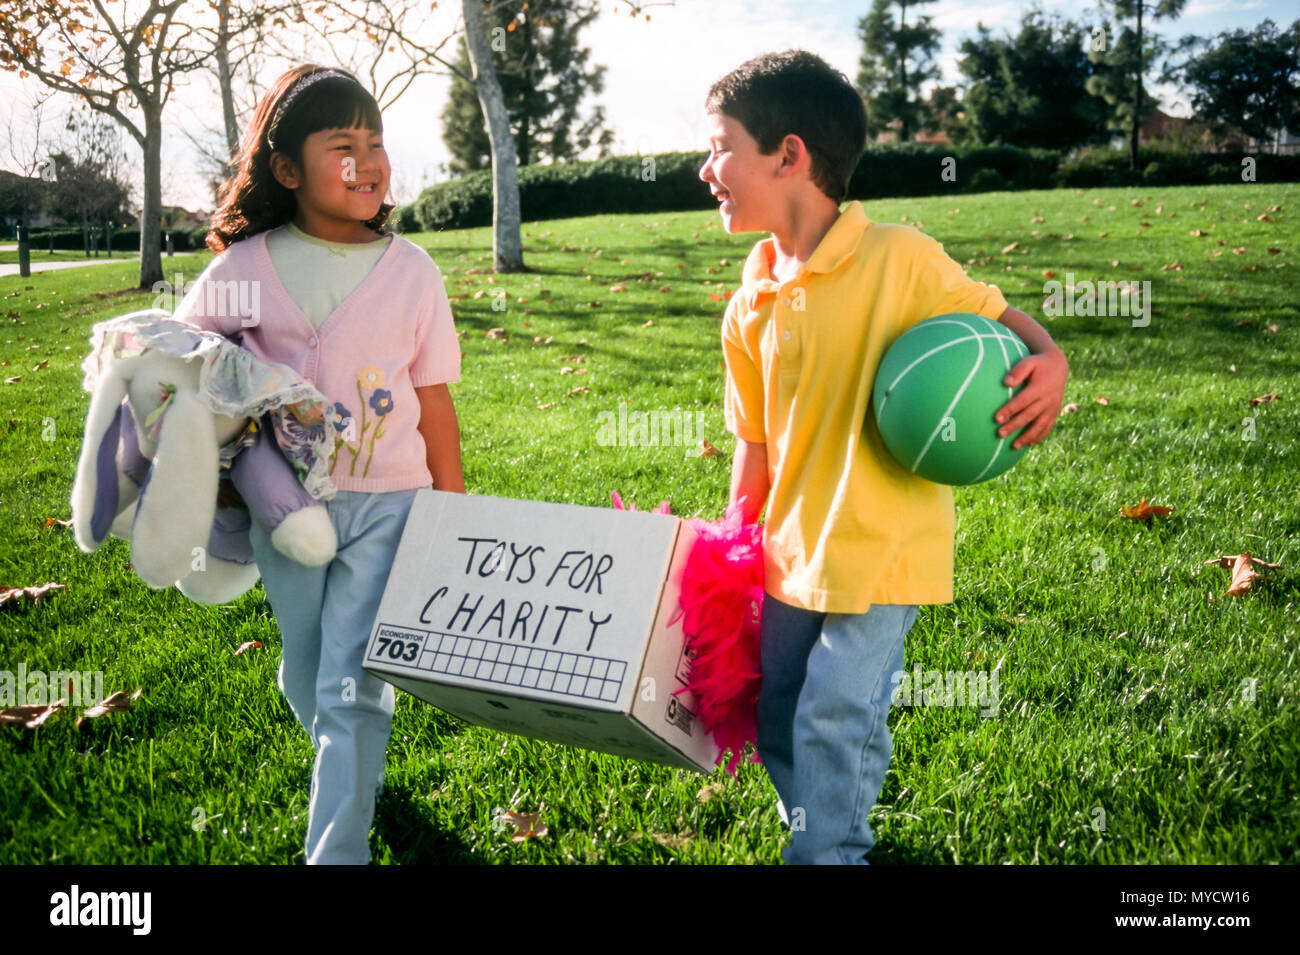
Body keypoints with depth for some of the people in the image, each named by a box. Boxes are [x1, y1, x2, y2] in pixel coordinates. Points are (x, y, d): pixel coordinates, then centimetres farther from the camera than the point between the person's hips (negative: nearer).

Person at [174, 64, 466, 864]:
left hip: (386, 505, -2)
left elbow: (434, 402, 1)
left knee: (353, 691, -4)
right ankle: (351, 771, 46)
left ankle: (338, 850, 8)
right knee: (308, 682, 17)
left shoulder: (412, 272, -4)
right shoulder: (243, 268, -4)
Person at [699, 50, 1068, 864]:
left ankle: (827, 851, 19)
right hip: (794, 551, 6)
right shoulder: (750, 306, 3)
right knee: (778, 714, 15)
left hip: (883, 549, -6)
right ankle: (829, 836, 38)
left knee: (836, 718, -6)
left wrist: (1050, 360, -24)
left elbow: (996, 316, -3)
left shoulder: (900, 258, -14)